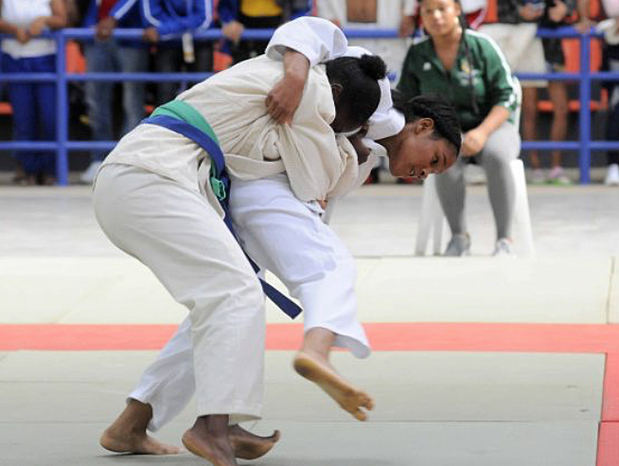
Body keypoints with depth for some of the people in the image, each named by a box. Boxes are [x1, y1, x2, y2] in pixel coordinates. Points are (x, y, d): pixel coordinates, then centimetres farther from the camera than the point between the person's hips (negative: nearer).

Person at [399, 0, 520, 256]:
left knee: (496, 157, -37)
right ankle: (459, 236, -23)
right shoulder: (417, 54, 3)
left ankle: (504, 239, -27)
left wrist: (482, 132, -23)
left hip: (492, 125, -2)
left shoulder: (481, 45, -7)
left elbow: (507, 97, -8)